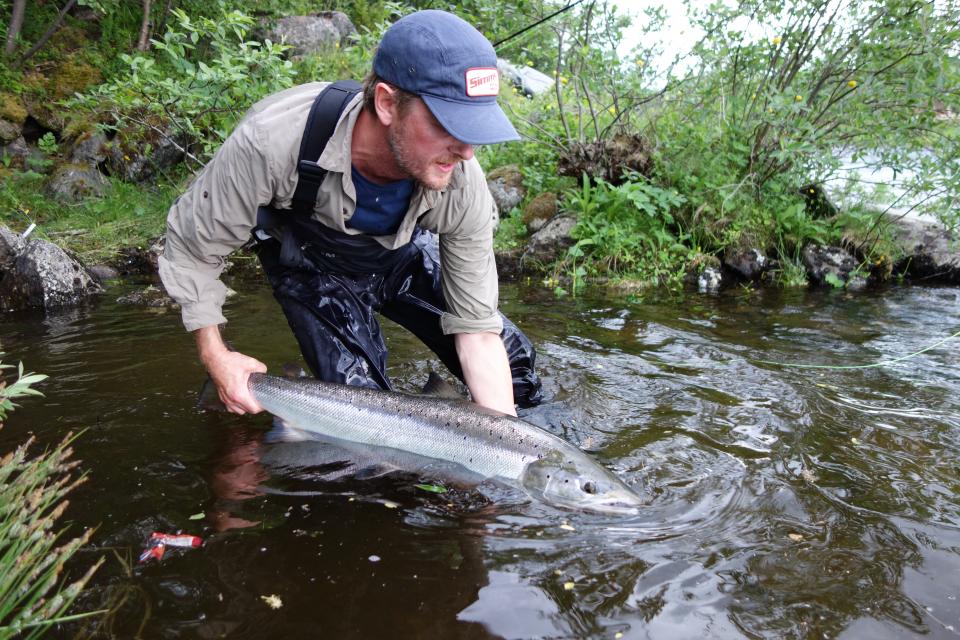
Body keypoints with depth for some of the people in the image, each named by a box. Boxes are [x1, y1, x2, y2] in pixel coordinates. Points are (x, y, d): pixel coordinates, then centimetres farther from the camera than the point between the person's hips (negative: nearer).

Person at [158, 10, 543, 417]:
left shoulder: (462, 184, -32)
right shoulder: (271, 140, -39)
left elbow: (477, 330, -23)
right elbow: (194, 243, -20)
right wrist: (215, 357, -20)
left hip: (403, 255, 3)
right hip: (311, 266, -2)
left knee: (514, 361, -2)